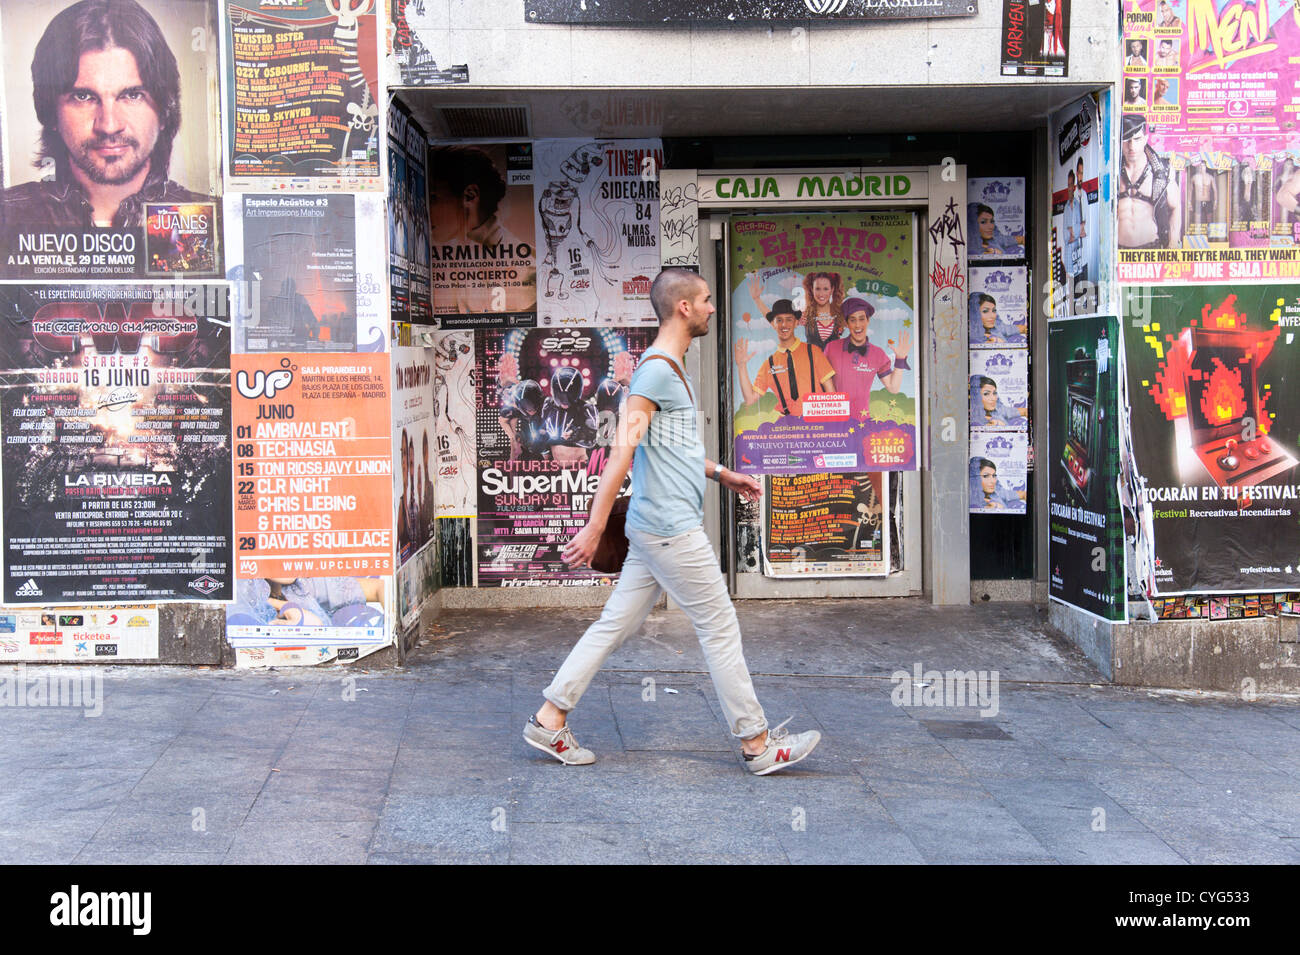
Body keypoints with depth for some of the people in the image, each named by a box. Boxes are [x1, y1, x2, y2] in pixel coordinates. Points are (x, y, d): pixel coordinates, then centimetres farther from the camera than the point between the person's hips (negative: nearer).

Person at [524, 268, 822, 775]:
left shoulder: (669, 369, 18)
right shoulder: (656, 370, -15)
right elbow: (623, 451, -20)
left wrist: (722, 474, 28)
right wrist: (596, 527, -23)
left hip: (655, 530, 10)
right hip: (671, 529, -10)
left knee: (615, 624, 10)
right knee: (721, 628, -1)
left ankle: (549, 720, 14)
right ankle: (757, 743, 8)